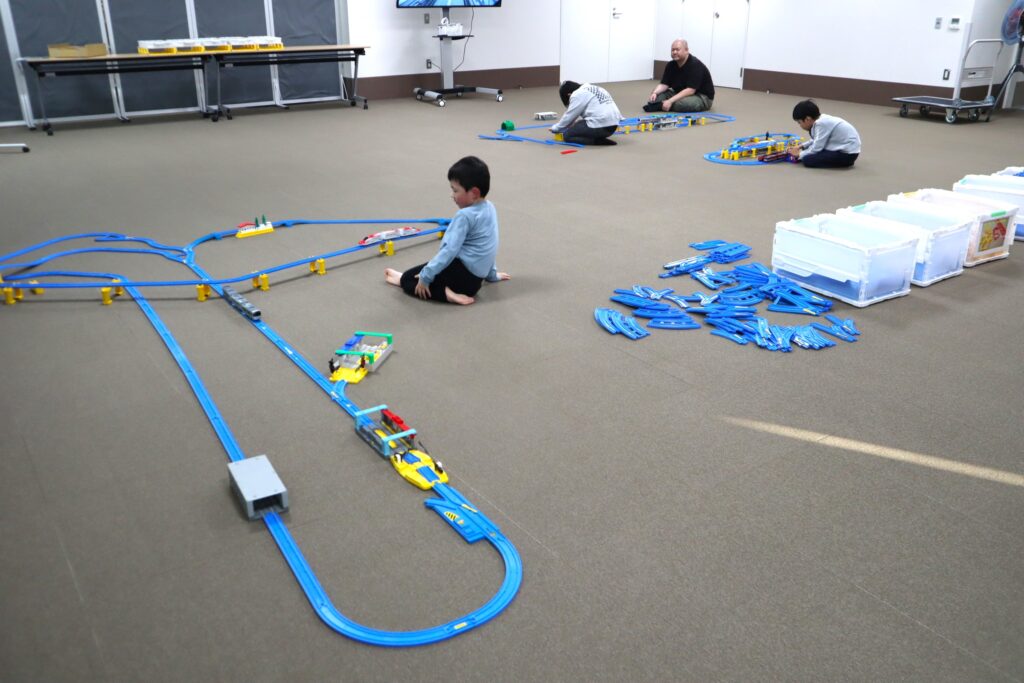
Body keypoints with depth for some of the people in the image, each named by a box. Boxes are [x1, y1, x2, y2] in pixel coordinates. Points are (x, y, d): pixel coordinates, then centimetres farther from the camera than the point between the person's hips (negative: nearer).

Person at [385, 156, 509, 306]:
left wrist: (425, 277, -19)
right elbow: (486, 247, 19)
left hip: (462, 272, -10)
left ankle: (446, 293, -20)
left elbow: (450, 250, -24)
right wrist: (491, 274, 29)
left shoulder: (465, 216, -20)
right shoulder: (489, 208, 6)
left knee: (408, 280, -9)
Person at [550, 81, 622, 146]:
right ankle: (600, 138, 6)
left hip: (600, 126, -9)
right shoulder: (594, 88, 24)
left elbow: (569, 116, 0)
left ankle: (596, 140, -10)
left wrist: (555, 128, 13)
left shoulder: (577, 94, -3)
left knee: (567, 135, 1)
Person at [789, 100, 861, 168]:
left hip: (847, 154, -10)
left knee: (807, 160, -18)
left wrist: (800, 155, -6)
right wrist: (801, 146, 15)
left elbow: (817, 148, -18)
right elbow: (817, 141, 23)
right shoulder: (822, 119, 7)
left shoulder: (821, 123, -20)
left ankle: (845, 162, -9)